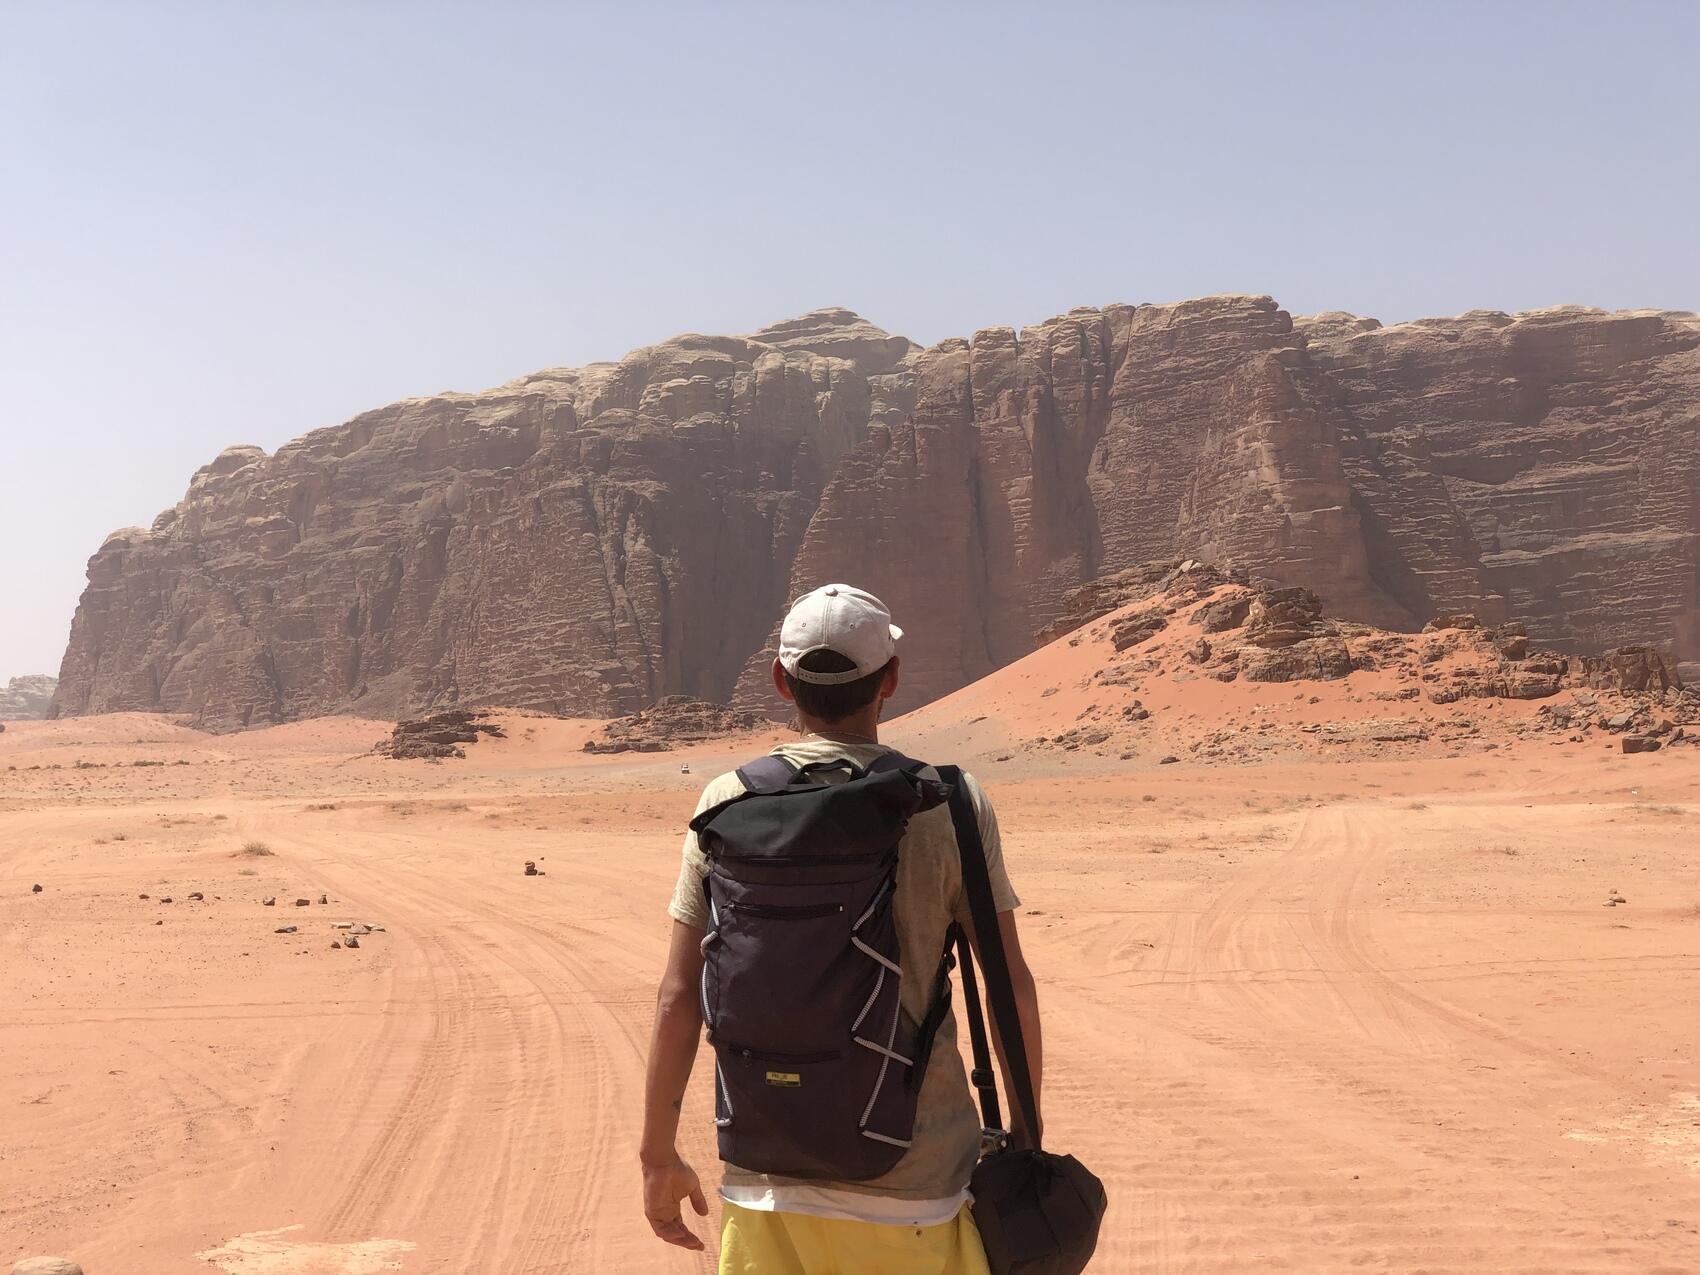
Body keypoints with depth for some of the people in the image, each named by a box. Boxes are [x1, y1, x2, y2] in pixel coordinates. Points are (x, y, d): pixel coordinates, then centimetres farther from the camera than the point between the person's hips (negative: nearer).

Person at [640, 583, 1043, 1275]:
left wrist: (659, 1154, 7)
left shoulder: (728, 803, -3)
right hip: (913, 1186, -1)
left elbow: (678, 997, -3)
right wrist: (1027, 1130, 9)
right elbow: (1013, 989, -4)